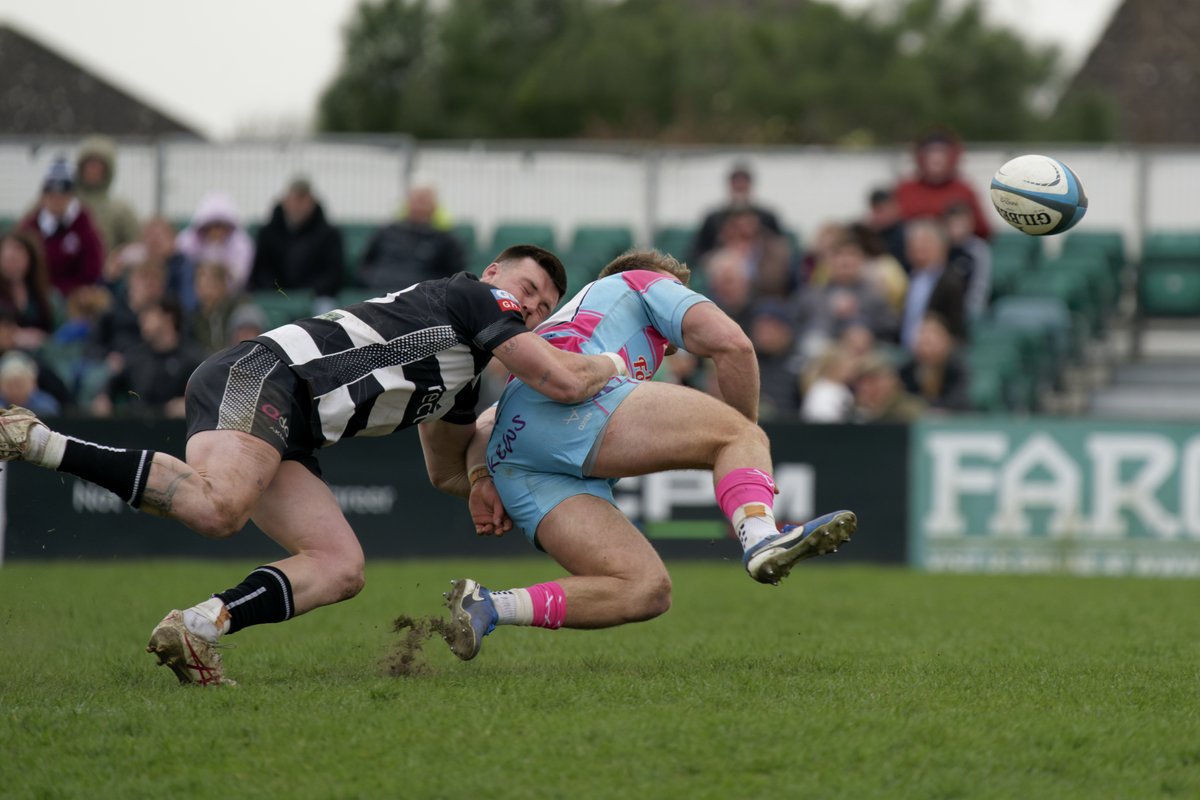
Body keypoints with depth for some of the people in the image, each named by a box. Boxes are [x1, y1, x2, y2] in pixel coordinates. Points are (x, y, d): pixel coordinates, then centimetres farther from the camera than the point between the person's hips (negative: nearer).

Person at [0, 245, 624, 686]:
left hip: (286, 437, 10)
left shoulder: (460, 384, 31)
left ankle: (195, 630, -15)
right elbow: (565, 381, -6)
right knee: (217, 508, -37)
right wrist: (614, 363, 13)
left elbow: (446, 472, 44)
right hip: (259, 377, -10)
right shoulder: (475, 296, 3)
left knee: (342, 568, -1)